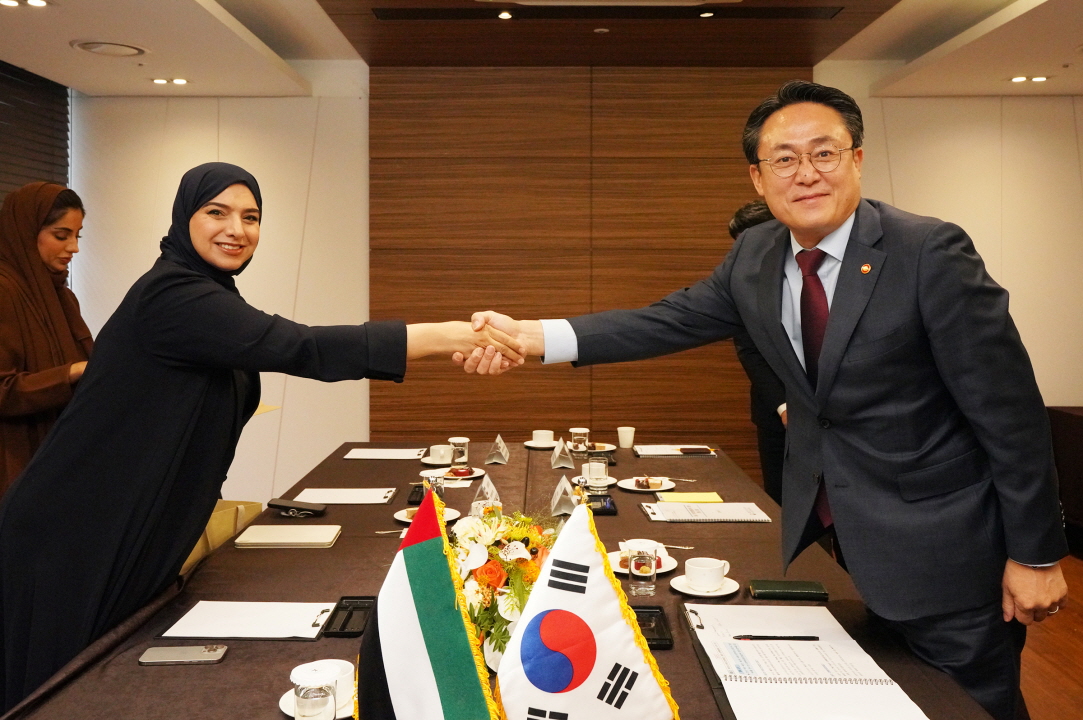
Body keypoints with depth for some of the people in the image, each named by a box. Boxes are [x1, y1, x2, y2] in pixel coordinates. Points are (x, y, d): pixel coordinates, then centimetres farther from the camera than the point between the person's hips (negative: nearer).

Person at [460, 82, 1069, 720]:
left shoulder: (931, 252, -18)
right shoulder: (756, 257, 0)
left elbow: (1010, 409, -15)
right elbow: (670, 322, -4)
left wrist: (1037, 554, -11)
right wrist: (532, 337, -16)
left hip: (938, 545, -5)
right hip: (822, 528, 5)